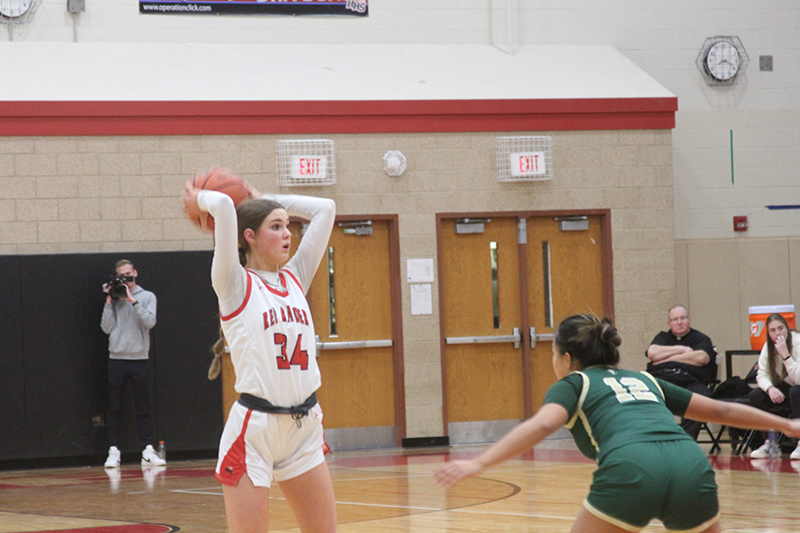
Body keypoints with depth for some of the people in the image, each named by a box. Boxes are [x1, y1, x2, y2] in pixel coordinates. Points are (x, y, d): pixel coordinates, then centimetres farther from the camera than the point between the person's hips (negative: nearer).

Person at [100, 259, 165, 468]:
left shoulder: (147, 297, 7)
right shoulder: (114, 299, 9)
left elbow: (150, 322, -8)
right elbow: (106, 328, 1)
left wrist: (132, 300, -12)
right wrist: (109, 301, -3)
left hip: (140, 358, -1)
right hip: (117, 358, 1)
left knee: (143, 408, 1)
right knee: (114, 409, 2)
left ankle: (148, 451, 2)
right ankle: (113, 452, 5)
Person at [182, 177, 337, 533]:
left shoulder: (294, 278, 12)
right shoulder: (237, 285, -5)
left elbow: (324, 209, 15)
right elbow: (224, 206, -18)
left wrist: (265, 201, 18)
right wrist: (199, 200, 2)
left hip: (304, 425, 6)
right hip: (254, 426, -6)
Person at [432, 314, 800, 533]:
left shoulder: (573, 384, 22)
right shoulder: (644, 380, 35)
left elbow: (541, 425, -1)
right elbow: (721, 410, 39)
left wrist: (478, 464, -12)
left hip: (631, 470, -4)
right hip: (692, 467, 4)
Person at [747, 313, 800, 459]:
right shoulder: (768, 346, -5)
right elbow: (762, 375, -7)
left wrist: (785, 355, -39)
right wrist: (770, 388, -28)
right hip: (786, 388, 5)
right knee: (756, 395, -19)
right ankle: (769, 443, -11)